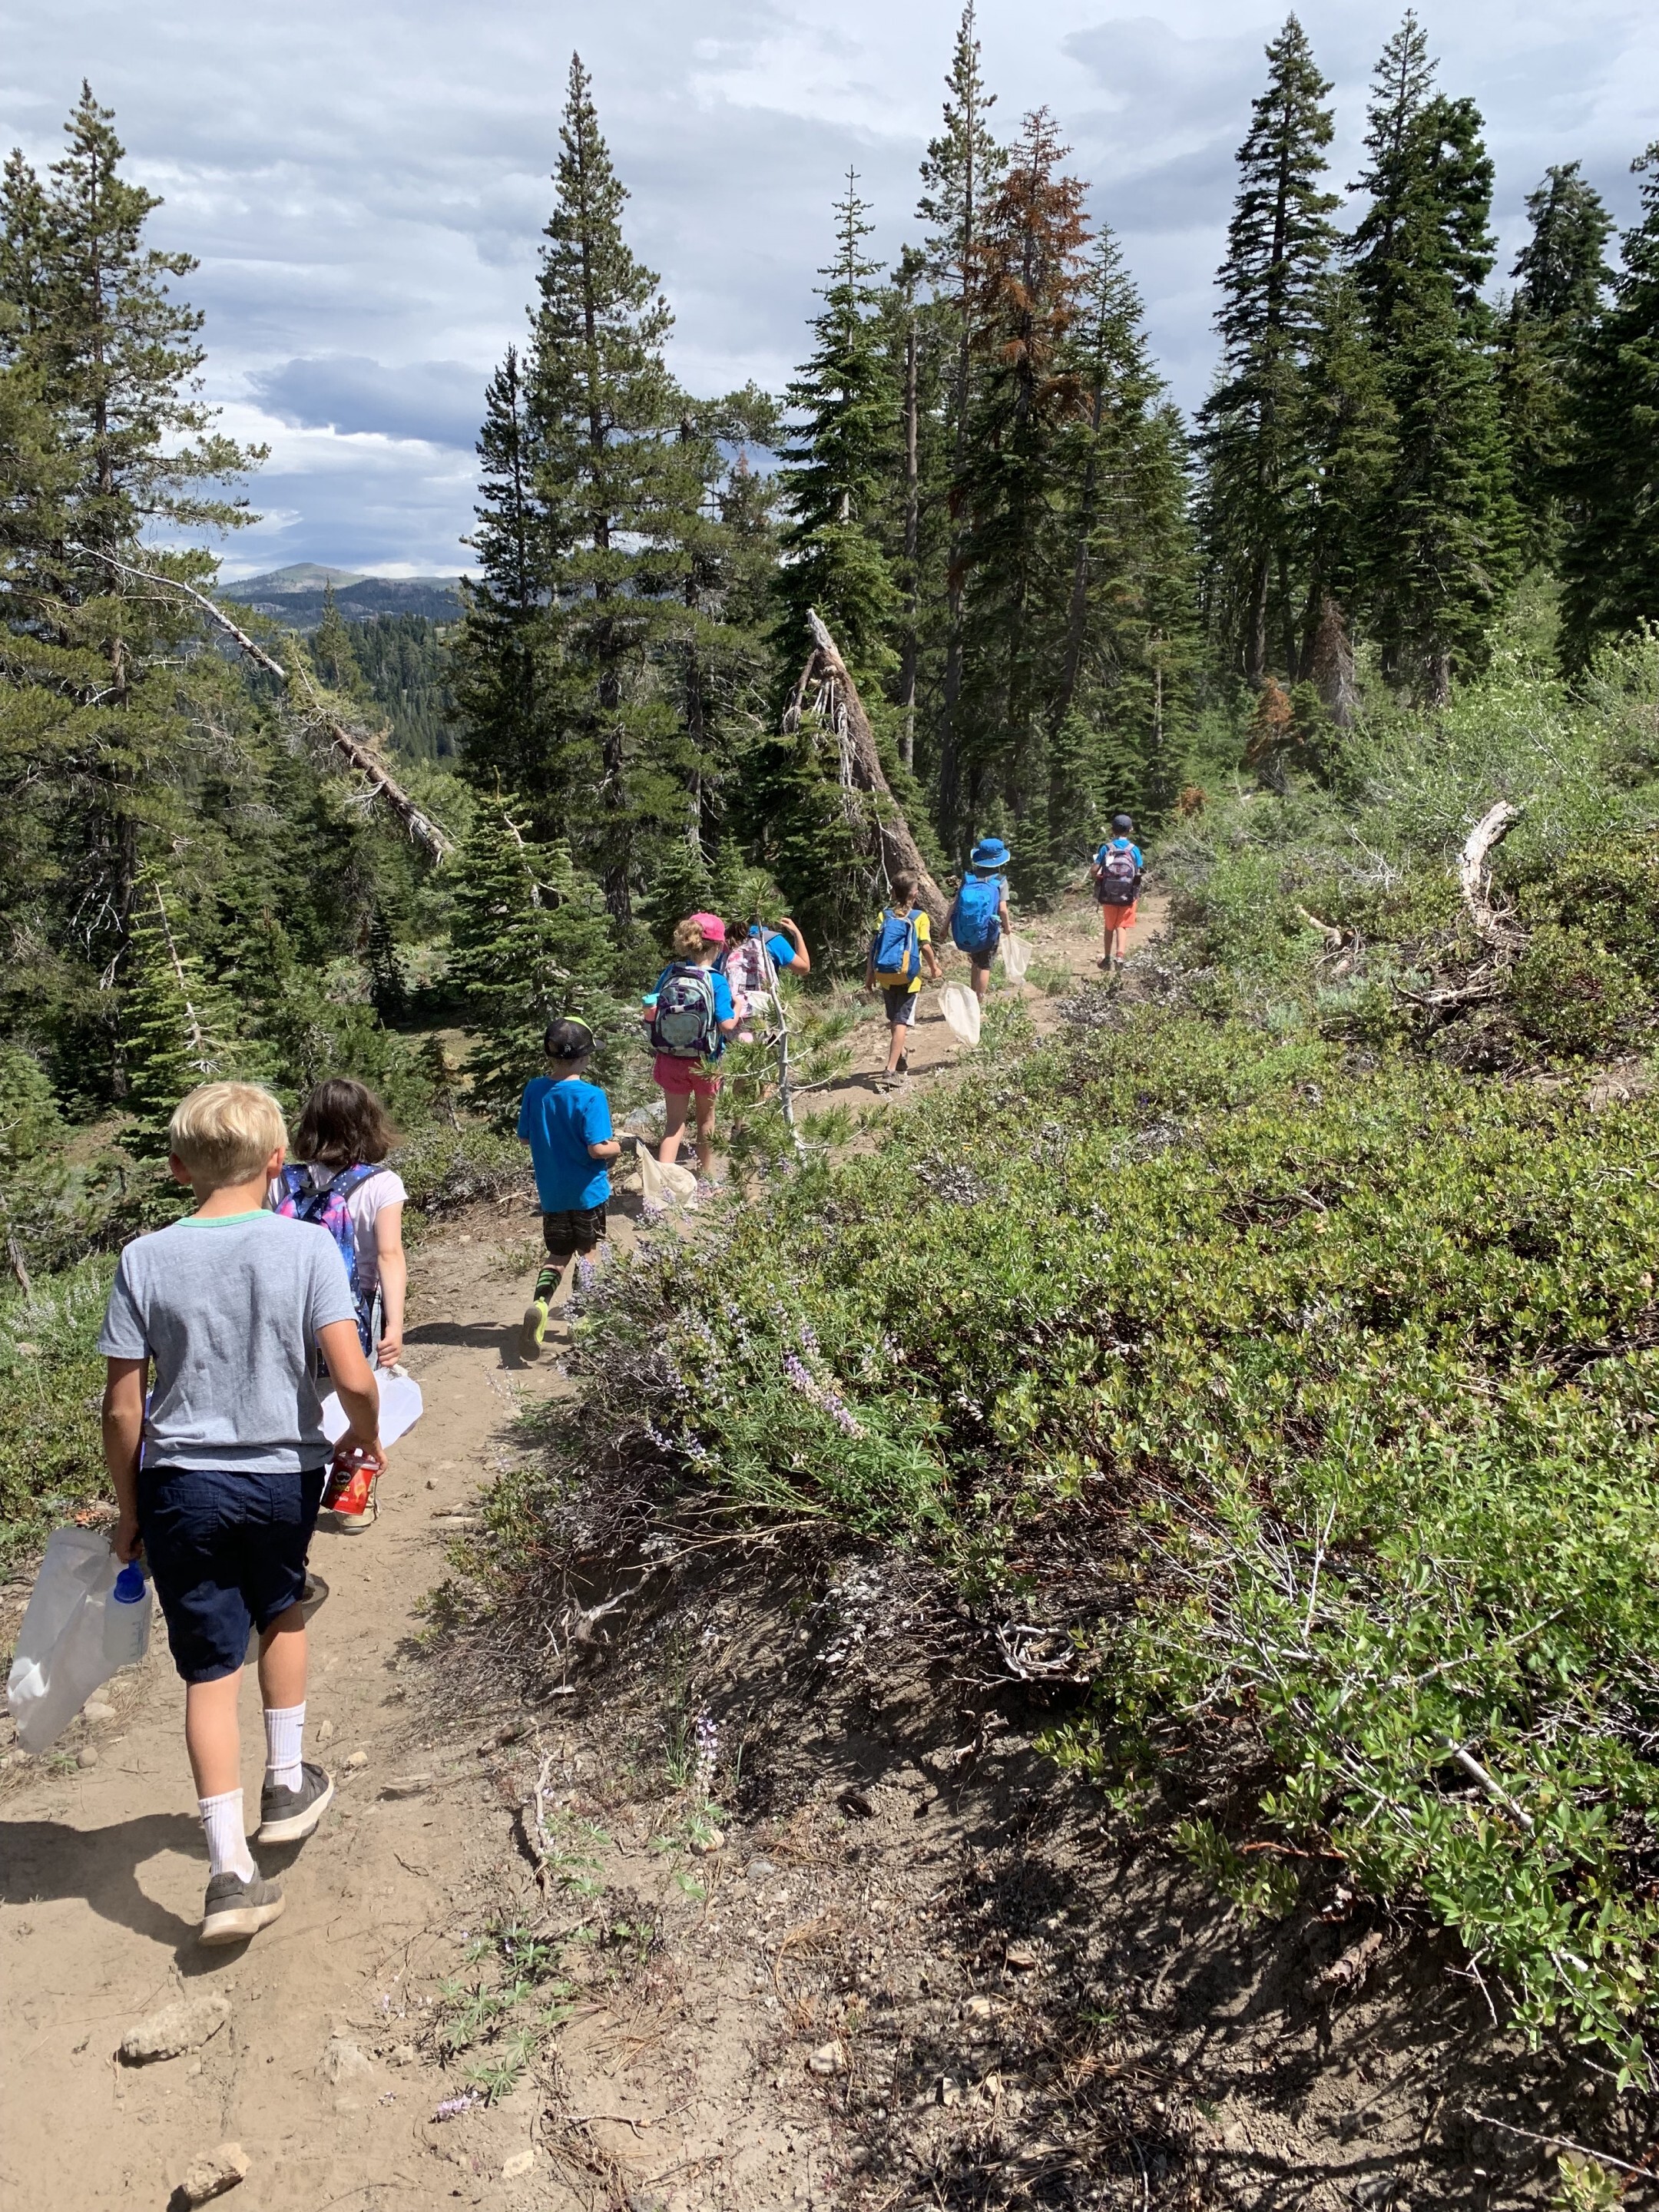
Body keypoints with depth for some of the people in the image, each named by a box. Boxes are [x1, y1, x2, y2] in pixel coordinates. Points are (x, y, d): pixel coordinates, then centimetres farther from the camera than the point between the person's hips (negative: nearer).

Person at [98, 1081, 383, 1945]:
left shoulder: (144, 1260, -6)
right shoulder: (306, 1245, -12)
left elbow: (122, 1405, -4)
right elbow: (353, 1380, -19)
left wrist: (128, 1509, 9)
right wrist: (365, 1439, 3)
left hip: (180, 1485, 0)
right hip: (283, 1478, 0)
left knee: (210, 1671, 8)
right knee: (279, 1613, 28)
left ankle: (232, 1872, 9)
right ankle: (287, 1785, 38)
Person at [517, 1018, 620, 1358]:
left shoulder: (534, 1090, -6)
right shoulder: (591, 1096, -21)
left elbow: (525, 1136, 4)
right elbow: (597, 1149, -24)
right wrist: (616, 1146, -4)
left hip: (551, 1192, 4)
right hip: (588, 1190, -4)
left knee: (558, 1254, 16)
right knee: (587, 1252, 16)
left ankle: (540, 1302, -9)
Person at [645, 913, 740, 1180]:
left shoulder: (669, 973, -7)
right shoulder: (717, 982, -18)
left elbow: (650, 1012, 0)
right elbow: (727, 1025, -21)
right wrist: (739, 1007, -2)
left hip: (670, 1058, 2)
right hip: (704, 1062, -2)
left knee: (674, 1120, 11)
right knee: (706, 1117, 20)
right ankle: (705, 1174, 37)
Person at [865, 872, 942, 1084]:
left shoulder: (884, 915, 3)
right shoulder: (919, 916, -5)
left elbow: (873, 945, -2)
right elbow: (925, 946, -9)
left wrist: (870, 974, 4)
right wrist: (935, 968, 7)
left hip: (885, 976, 4)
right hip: (908, 977, -4)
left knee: (894, 1021, 21)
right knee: (902, 1023, -5)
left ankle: (901, 1060, 38)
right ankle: (891, 1070, -16)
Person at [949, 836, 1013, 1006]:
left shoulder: (968, 877, -2)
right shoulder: (999, 881, -10)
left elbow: (954, 903, -3)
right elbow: (1002, 909, -14)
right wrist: (1007, 925, 4)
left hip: (966, 932, 3)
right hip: (988, 933, -3)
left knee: (976, 963, 23)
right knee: (984, 966, 11)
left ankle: (975, 999, 33)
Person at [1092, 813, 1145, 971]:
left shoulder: (1106, 848, -6)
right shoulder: (1134, 849, -5)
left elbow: (1093, 870, -10)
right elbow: (1140, 873, -4)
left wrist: (1099, 877, 11)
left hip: (1108, 895, 1)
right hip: (1128, 895, -1)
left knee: (1109, 927, 16)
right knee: (1122, 926, 5)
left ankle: (1108, 958, 24)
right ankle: (1120, 954, -16)